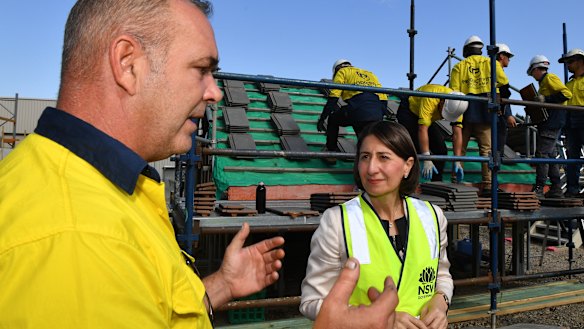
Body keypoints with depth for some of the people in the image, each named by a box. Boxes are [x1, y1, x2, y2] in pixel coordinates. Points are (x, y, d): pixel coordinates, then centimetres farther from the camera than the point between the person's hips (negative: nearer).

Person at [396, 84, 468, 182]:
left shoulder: (457, 104, -21)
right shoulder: (431, 98, -39)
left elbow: (457, 133, -21)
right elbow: (422, 130, -43)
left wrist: (457, 162, -29)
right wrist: (427, 160, -46)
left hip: (428, 117, 6)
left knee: (441, 149, -2)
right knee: (416, 148, -21)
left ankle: (437, 183, 11)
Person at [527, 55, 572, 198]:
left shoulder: (550, 78, -4)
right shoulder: (544, 82, 24)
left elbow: (567, 94, -17)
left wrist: (545, 99, -19)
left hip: (552, 123, -10)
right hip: (548, 123, 10)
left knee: (542, 153, -13)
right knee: (550, 155, 9)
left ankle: (539, 189, -14)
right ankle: (556, 189, 11)